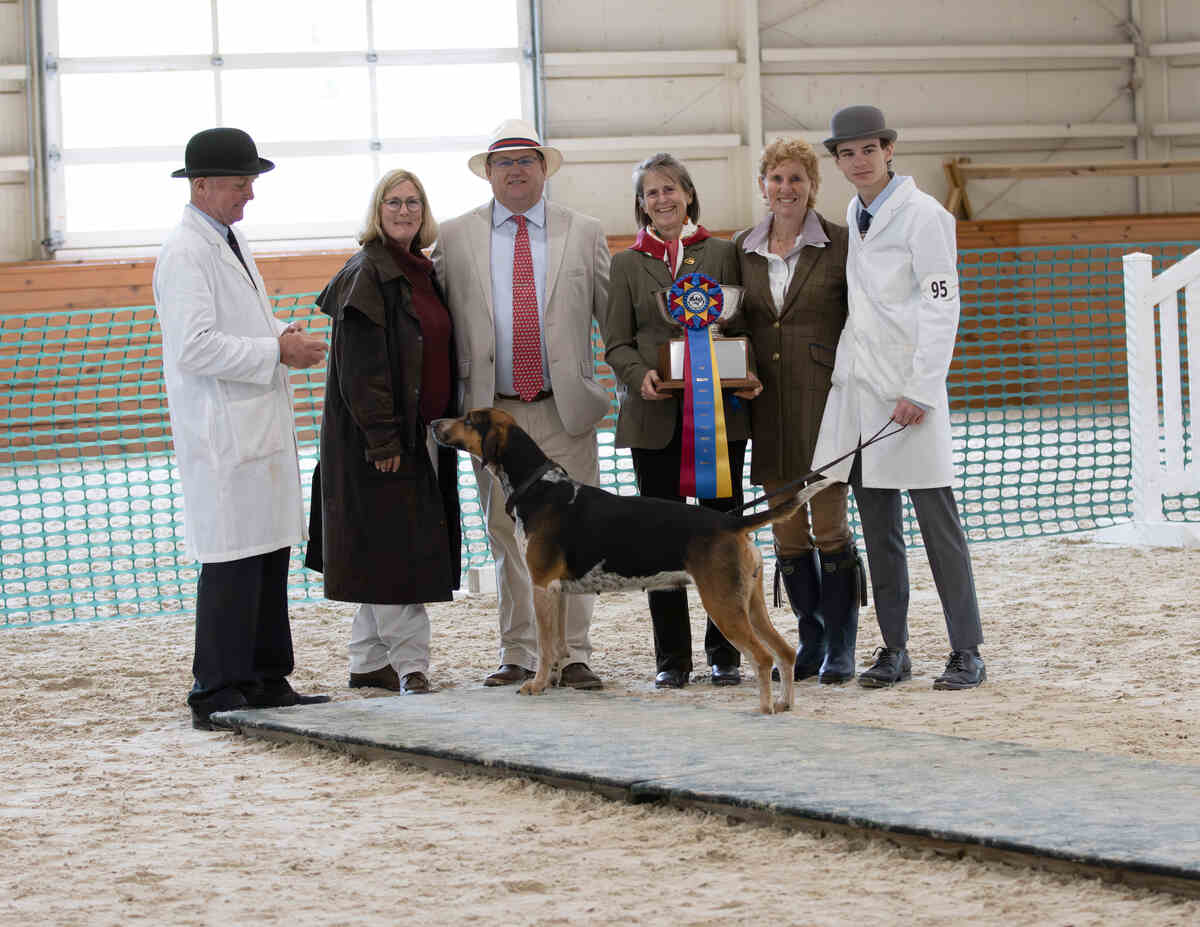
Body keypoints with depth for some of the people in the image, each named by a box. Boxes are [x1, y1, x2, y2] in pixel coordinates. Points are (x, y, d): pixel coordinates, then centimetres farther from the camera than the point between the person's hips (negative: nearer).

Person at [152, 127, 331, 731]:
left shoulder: (231, 241, 17)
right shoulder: (184, 252, -14)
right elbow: (195, 348, -22)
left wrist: (283, 336, 8)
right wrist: (276, 350, -17)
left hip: (261, 426, 10)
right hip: (222, 432, -10)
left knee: (271, 552, 12)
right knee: (232, 561, -9)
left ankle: (266, 683, 19)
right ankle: (217, 696, -4)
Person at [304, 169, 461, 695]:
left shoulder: (422, 273, 15)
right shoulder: (366, 274, -11)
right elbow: (360, 366, -17)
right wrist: (383, 438, -21)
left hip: (422, 433, 9)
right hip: (379, 436, -9)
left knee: (386, 556, 12)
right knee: (392, 551, -7)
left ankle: (369, 664, 18)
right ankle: (410, 665, -5)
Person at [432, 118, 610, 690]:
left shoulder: (583, 234, 7)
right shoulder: (455, 239, 7)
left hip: (565, 409, -1)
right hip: (493, 411, 1)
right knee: (506, 535, 6)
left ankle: (572, 654, 4)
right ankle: (517, 654, 12)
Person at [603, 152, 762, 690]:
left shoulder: (722, 254, 10)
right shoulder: (627, 264, 10)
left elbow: (743, 326, 9)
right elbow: (616, 343, 7)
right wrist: (641, 376, -13)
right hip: (655, 417, 0)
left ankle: (724, 653, 6)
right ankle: (671, 658, 6)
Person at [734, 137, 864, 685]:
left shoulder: (839, 244, -3)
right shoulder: (743, 249, 10)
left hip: (824, 399, -4)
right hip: (769, 406, 4)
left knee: (829, 526, -5)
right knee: (786, 532, 7)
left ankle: (841, 648, 4)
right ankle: (810, 642, 17)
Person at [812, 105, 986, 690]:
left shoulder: (923, 215, -7)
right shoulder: (854, 214, 15)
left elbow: (941, 307, -11)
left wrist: (920, 391, -17)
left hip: (908, 388, -7)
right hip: (858, 387, 7)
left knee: (937, 521, -6)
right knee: (877, 527, 7)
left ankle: (967, 652, -3)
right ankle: (893, 650, 12)